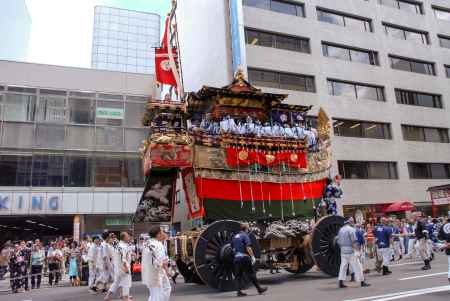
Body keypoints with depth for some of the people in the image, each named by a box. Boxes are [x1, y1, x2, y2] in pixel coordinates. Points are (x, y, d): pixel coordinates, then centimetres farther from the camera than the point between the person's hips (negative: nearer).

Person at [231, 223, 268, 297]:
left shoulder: (235, 237, 16)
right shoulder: (245, 235, -7)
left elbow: (232, 248, 19)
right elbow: (248, 248, -16)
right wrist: (253, 256, -15)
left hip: (236, 258, 7)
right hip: (244, 257, -7)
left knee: (238, 275, 8)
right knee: (251, 274, 2)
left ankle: (239, 291, 5)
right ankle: (259, 289, 10)